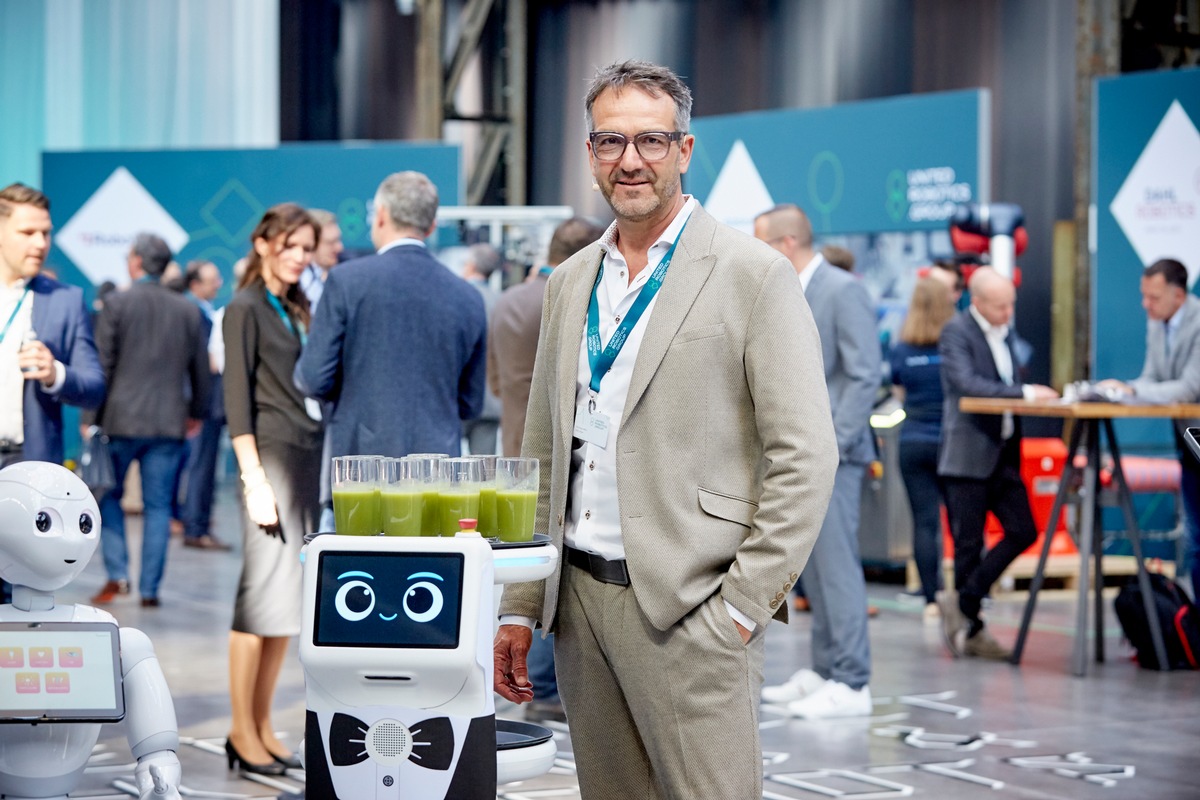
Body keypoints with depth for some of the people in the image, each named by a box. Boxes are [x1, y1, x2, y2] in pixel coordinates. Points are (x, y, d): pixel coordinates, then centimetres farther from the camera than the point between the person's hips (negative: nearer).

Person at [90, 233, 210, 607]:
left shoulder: (116, 303, -6)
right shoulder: (187, 310, 4)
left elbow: (102, 363, -7)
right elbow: (200, 368, 9)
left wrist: (91, 414, 2)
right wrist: (197, 411, 24)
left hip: (121, 419, -2)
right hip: (169, 422, 2)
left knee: (109, 495, 13)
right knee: (158, 506, 6)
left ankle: (117, 573, 1)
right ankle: (150, 589, 5)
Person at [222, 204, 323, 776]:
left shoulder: (297, 310, 17)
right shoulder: (245, 309, -5)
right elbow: (237, 399, -10)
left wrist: (322, 471, 11)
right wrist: (254, 480, -16)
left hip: (309, 457, 7)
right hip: (271, 457, -7)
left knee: (288, 599, 7)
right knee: (262, 593, -6)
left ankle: (262, 725, 13)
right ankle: (241, 730, 0)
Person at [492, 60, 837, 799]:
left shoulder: (752, 275, -4)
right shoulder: (571, 283, 15)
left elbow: (805, 455, -8)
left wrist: (745, 604, -12)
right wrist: (520, 607, 12)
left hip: (688, 604, -6)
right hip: (579, 598, 6)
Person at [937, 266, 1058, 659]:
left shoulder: (1004, 332, 15)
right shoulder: (956, 333, -10)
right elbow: (967, 383, -24)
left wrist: (1033, 393, 5)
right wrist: (1026, 393, -29)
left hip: (1003, 453, 8)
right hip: (969, 453, -7)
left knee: (1023, 531, 0)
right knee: (969, 542, -1)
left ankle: (963, 601, 7)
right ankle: (970, 627, 8)